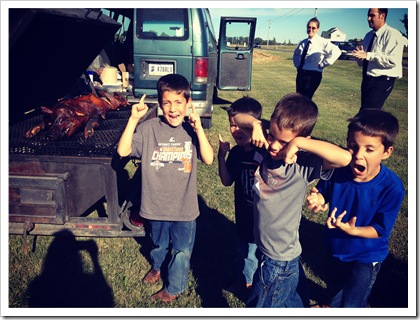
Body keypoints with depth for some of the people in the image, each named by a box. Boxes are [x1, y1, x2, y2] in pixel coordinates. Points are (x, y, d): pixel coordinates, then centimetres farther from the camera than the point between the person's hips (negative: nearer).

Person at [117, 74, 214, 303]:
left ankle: (174, 288, 42)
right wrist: (133, 119, -26)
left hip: (184, 206, 0)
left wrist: (198, 128, -29)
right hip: (156, 204, 1)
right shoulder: (149, 128, -12)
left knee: (182, 250, 17)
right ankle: (157, 266, 60)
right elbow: (123, 151, -19)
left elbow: (208, 159, -19)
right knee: (158, 244, 27)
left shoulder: (191, 130, -9)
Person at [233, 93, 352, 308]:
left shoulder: (303, 165, -24)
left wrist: (299, 142, -38)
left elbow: (345, 158, -41)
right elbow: (237, 118, 1)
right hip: (265, 249, 6)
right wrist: (255, 124, -19)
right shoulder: (265, 150, -8)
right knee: (293, 303, 29)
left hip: (281, 259, -6)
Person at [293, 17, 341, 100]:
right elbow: (296, 55, 29)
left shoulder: (322, 42, -8)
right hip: (301, 74, 7)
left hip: (313, 75, -7)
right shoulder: (303, 43, 11)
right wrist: (297, 65, 12)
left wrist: (322, 64, -15)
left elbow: (336, 51, -20)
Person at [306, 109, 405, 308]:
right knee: (333, 288, 32)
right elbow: (324, 194, -6)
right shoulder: (339, 170, -24)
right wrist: (318, 201, -29)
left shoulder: (391, 187, -30)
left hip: (366, 256, -3)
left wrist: (352, 230, -39)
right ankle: (332, 306, 64)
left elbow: (380, 229, -23)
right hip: (335, 247, 4)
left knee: (352, 305, 15)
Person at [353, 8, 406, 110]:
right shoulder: (369, 35, 13)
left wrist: (368, 55, -24)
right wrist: (360, 56, -7)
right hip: (367, 79, 9)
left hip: (382, 81, -9)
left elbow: (393, 60, -23)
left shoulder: (393, 35, -11)